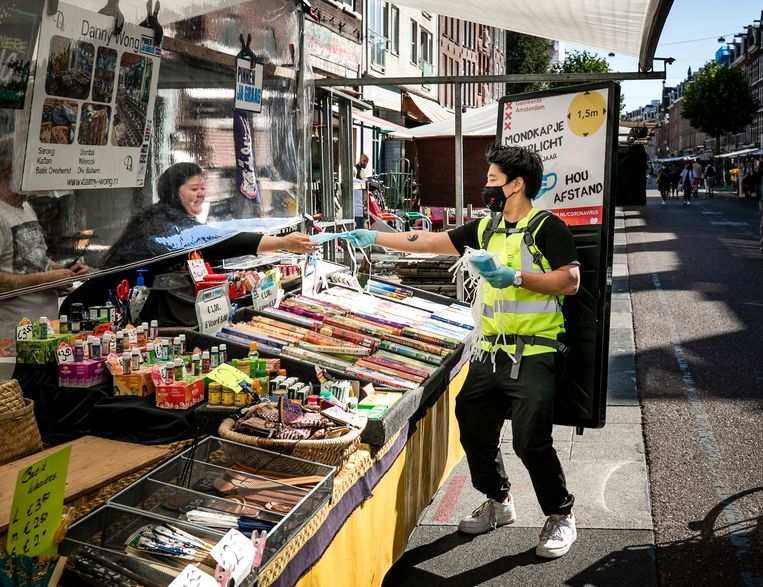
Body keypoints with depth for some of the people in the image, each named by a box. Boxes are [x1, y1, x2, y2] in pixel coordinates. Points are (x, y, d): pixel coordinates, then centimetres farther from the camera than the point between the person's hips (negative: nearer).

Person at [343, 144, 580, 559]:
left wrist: (516, 277, -22)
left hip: (534, 355, -7)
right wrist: (373, 238, 11)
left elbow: (570, 282, -15)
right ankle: (498, 502, 34)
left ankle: (561, 516, 13)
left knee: (530, 440, -11)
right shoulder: (485, 229, 13)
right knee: (474, 430, 11)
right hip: (490, 352, 7)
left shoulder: (546, 227, -7)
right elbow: (429, 241, 14)